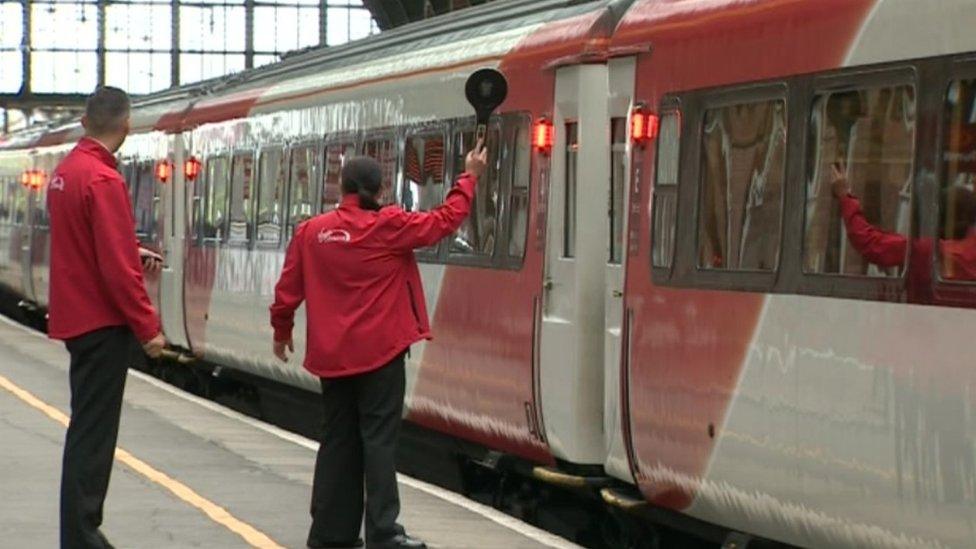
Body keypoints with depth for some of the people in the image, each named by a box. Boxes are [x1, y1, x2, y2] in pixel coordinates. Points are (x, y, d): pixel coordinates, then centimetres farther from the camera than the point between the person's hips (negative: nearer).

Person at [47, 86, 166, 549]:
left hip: (77, 318, 9)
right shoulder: (103, 181, -19)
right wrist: (147, 327, -16)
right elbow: (116, 267, -21)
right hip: (103, 323, -9)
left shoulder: (65, 172, 9)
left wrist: (133, 254, 27)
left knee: (88, 428, 16)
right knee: (92, 433, -5)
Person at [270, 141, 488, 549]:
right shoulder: (388, 226, -10)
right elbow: (443, 221, 0)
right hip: (378, 350, -4)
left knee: (338, 439, 11)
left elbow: (289, 287, 7)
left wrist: (282, 329, 23)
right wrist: (470, 178, 12)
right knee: (378, 439, -3)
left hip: (332, 353, 4)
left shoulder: (311, 231, 1)